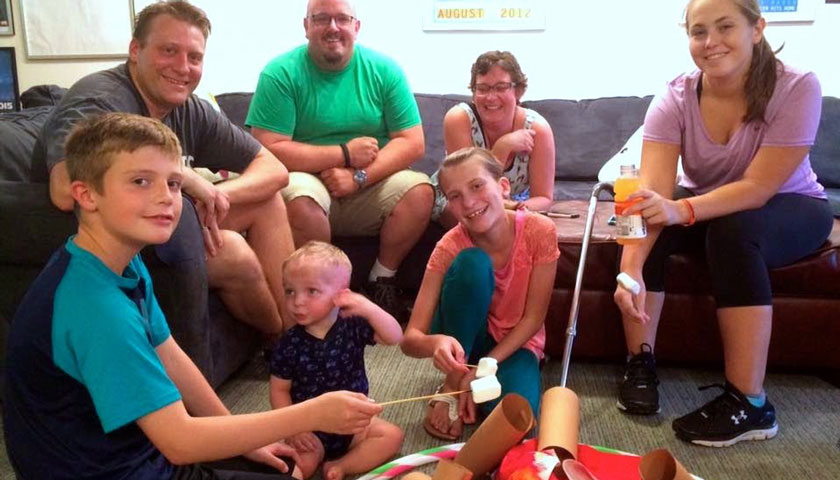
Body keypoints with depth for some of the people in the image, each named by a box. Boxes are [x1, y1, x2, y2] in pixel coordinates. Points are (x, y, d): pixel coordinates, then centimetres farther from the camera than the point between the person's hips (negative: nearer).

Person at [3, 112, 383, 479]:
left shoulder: (127, 265, -4)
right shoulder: (95, 306, -32)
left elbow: (169, 357, 4)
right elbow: (179, 443, -32)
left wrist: (246, 440, 7)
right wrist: (313, 414, -28)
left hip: (139, 449, 8)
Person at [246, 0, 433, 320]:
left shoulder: (383, 70, 1)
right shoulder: (280, 73, -7)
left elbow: (412, 143, -4)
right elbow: (270, 150, -16)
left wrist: (359, 176, -18)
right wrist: (345, 154, -15)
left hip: (368, 189, 3)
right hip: (309, 182, -2)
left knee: (420, 190, -24)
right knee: (302, 199, -35)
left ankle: (381, 281, -3)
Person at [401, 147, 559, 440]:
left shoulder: (539, 230, -22)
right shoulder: (450, 246, -22)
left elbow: (533, 317, -15)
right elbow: (410, 339, -24)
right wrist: (437, 342, -48)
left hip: (514, 343, 0)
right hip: (462, 339, 0)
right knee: (472, 262, -31)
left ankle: (471, 381, 2)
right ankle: (451, 387, -15)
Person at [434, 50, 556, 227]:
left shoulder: (536, 128, -22)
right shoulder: (458, 119, -27)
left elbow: (544, 198, -18)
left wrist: (523, 208, -42)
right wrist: (503, 146, -38)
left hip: (515, 205, 3)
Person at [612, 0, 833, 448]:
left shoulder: (796, 88, -24)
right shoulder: (675, 98, -18)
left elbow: (758, 188, -32)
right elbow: (652, 192, -30)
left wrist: (683, 211, -48)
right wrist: (631, 268, -45)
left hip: (790, 208, -3)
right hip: (707, 203, 3)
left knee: (733, 230, -36)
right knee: (643, 220, -27)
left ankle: (749, 403, -29)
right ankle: (640, 361, -14)